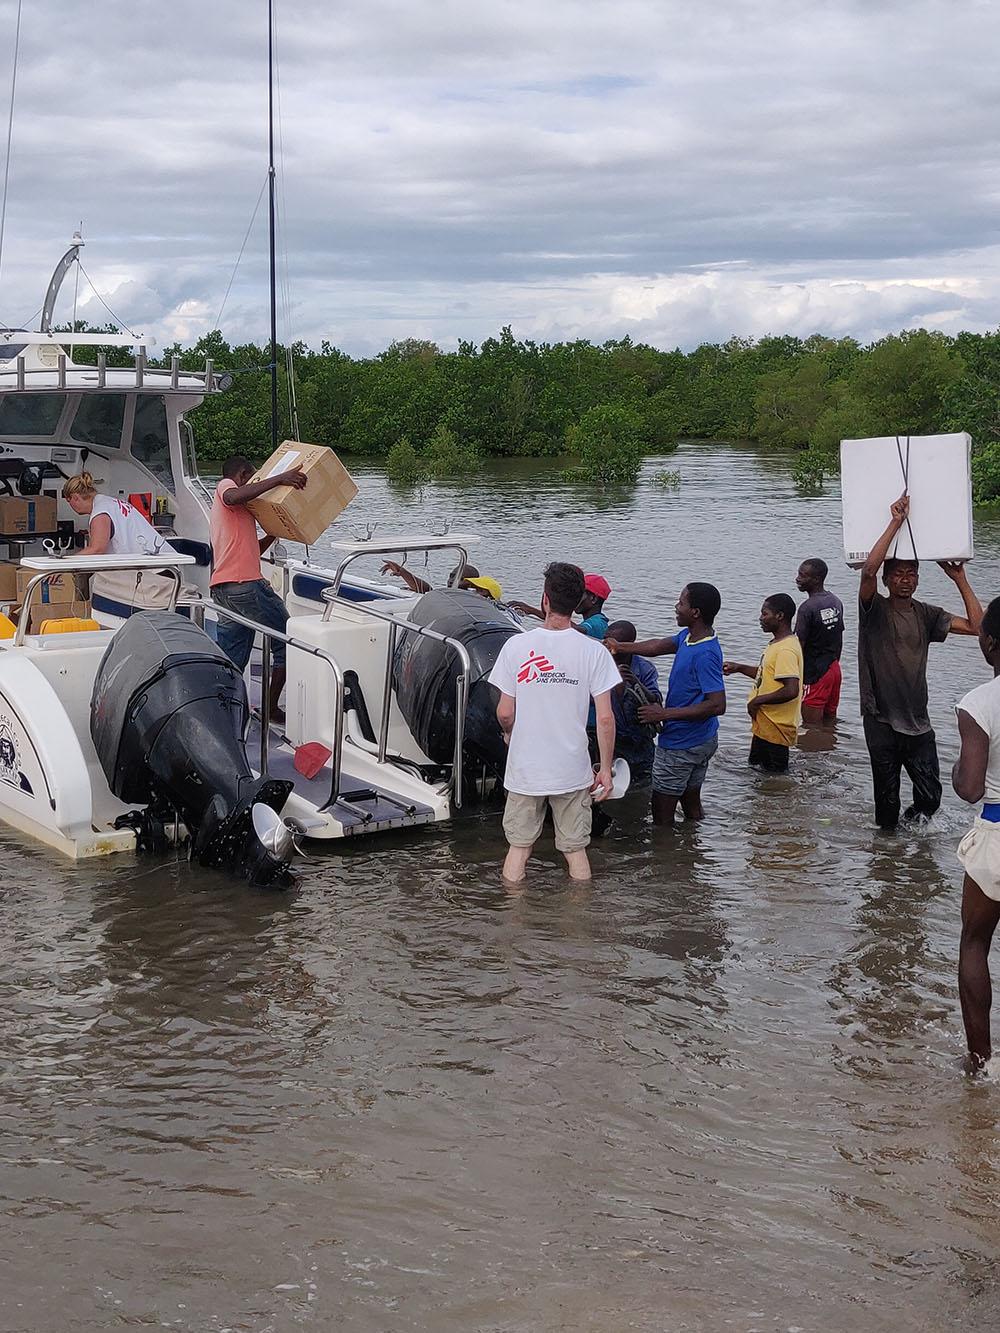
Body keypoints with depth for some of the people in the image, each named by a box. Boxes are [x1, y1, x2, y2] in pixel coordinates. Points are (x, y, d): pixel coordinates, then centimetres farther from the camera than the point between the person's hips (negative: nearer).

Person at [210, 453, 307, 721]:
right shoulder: (226, 486, 3)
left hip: (222, 588, 9)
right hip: (244, 583, -9)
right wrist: (278, 479, -26)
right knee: (286, 640, 1)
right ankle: (272, 707, 2)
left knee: (232, 659, 7)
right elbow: (233, 498, -25)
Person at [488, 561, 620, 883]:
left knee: (519, 848, 14)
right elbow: (605, 718, -10)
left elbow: (505, 713, -5)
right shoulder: (594, 651, -9)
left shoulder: (516, 645, -9)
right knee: (576, 851, 13)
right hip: (573, 771, 0)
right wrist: (606, 769, 1)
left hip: (524, 769, 0)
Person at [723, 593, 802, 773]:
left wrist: (758, 700, -21)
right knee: (756, 766, 22)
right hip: (764, 725, 11)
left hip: (774, 729, -11)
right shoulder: (777, 644, 10)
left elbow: (791, 690, -31)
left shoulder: (786, 650, -23)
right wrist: (739, 668, 14)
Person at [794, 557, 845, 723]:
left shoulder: (808, 607, -19)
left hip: (814, 672, -8)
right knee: (830, 724, 15)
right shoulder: (836, 602, 7)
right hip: (834, 669, 8)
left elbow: (799, 646, -17)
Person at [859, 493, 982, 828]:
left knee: (930, 795, 1)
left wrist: (960, 579, 1)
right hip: (881, 721, -3)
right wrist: (896, 522, -21)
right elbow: (869, 570, -24)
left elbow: (976, 626, 1)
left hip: (918, 722, 3)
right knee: (887, 797, 5)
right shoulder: (875, 610, -4)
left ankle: (911, 820, 31)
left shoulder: (926, 615, 8)